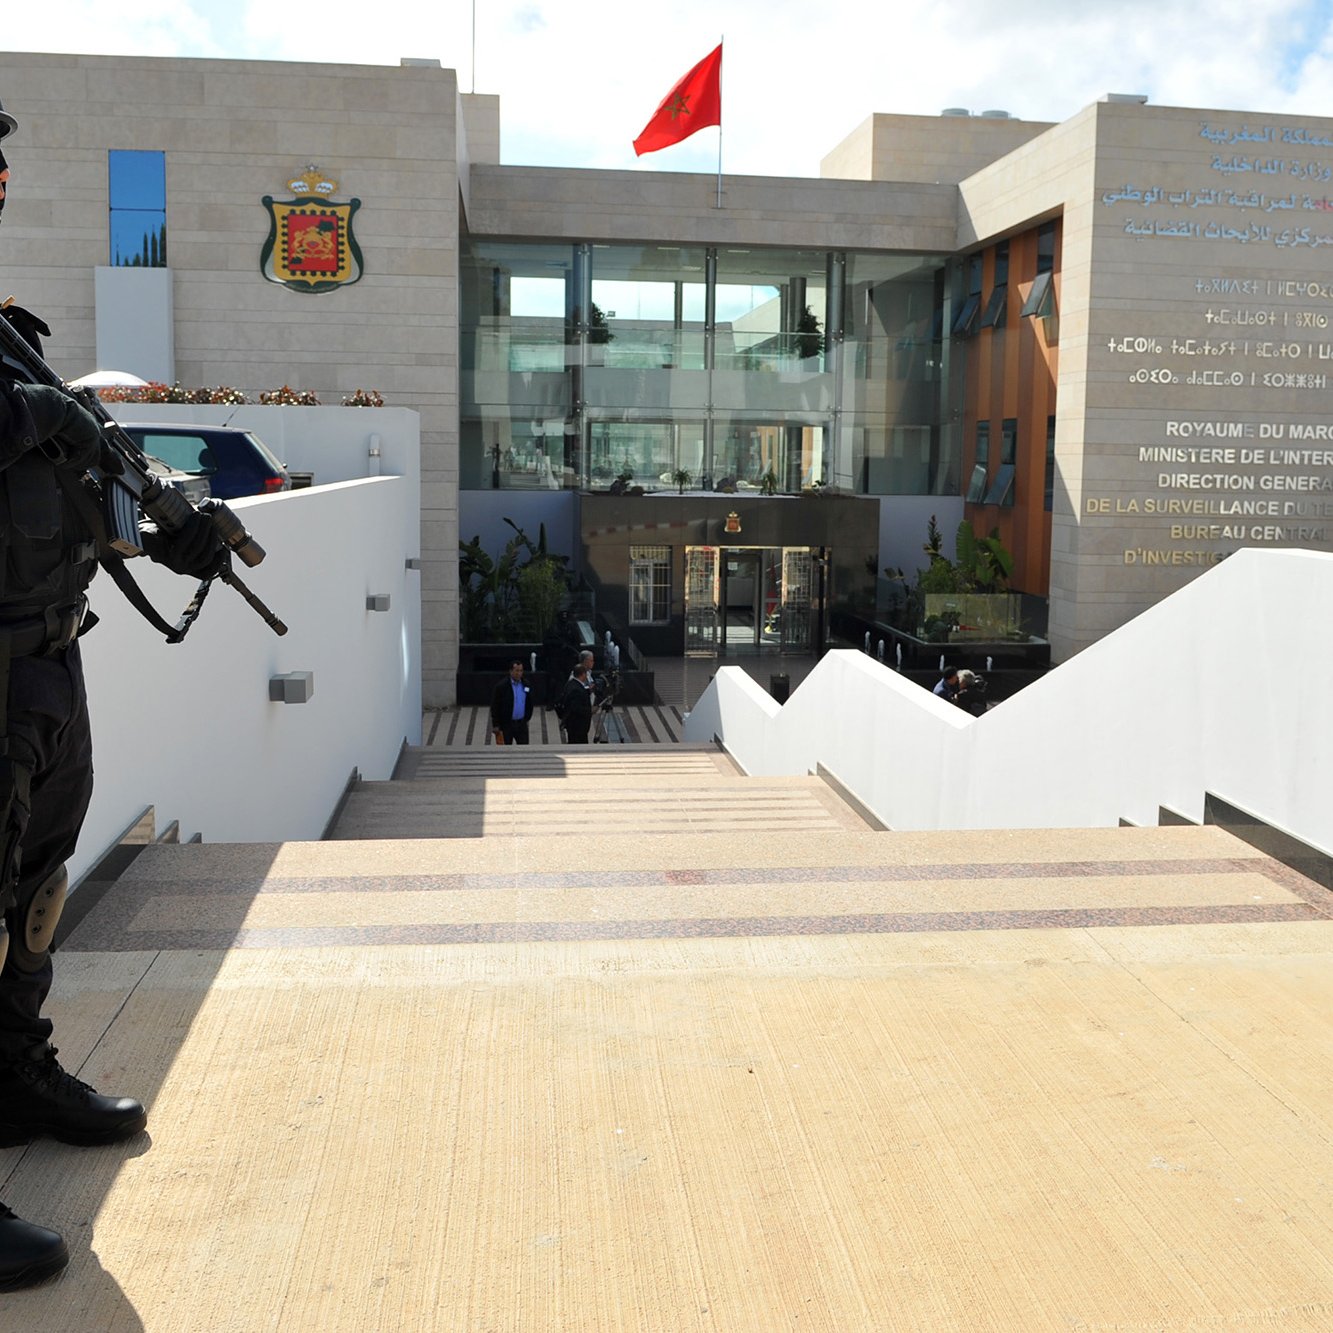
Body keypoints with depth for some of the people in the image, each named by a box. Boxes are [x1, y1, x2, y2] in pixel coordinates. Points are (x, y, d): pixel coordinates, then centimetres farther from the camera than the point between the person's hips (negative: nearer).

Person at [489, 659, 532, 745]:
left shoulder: (526, 685, 3)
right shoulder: (502, 686, -10)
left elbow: (529, 703, 14)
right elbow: (494, 706, -9)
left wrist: (527, 718, 11)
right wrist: (495, 725, -10)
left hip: (521, 724, 3)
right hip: (506, 724, -3)